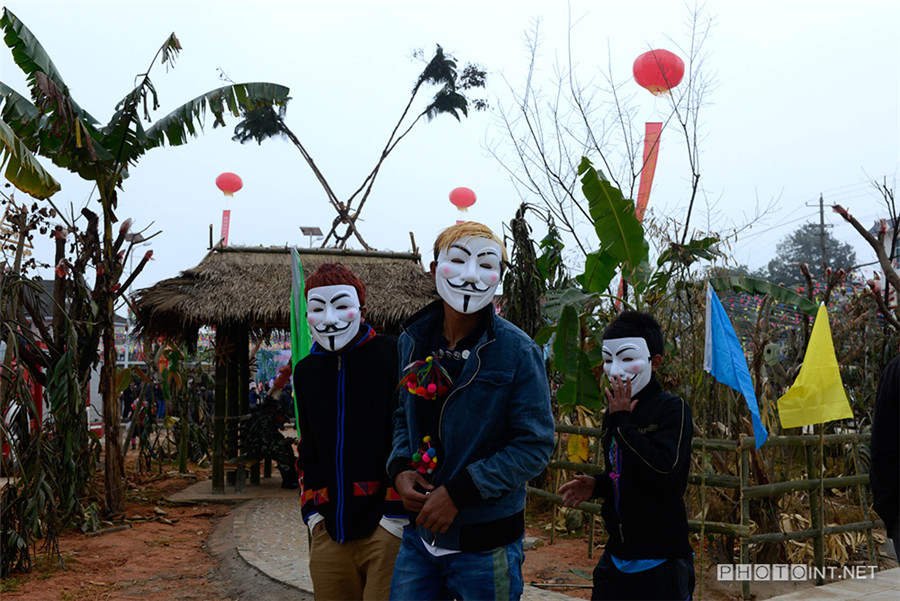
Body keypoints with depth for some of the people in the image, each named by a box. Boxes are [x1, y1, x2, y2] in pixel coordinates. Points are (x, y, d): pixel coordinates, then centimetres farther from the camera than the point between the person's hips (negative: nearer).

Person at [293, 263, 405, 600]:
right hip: (329, 532, 6)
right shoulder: (306, 372, 13)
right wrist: (311, 510, 14)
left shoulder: (393, 355, -6)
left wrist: (396, 514, -12)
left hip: (387, 528, -5)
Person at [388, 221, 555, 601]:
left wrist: (458, 491, -18)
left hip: (485, 544, -4)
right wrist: (399, 469, -4)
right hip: (420, 536, 4)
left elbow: (536, 446, -12)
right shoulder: (413, 342, 3)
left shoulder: (517, 351, -12)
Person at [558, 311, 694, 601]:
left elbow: (665, 470, -26)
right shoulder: (613, 414, 8)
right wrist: (595, 486, 1)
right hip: (617, 554, 6)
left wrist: (623, 423, -22)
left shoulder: (672, 409, -12)